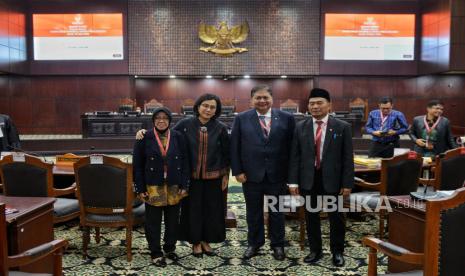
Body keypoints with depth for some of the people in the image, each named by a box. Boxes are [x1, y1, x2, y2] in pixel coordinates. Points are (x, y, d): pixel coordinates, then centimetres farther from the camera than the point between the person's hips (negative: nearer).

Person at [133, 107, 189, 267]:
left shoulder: (178, 137, 0)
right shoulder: (144, 138, -4)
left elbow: (185, 163, 2)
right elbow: (137, 165, -3)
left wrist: (184, 185, -2)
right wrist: (140, 188, -6)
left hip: (174, 187, 2)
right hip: (153, 187, -2)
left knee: (173, 220, 13)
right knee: (153, 222, 7)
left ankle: (170, 248, 32)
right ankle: (155, 253, 23)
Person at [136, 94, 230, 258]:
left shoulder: (221, 128, -3)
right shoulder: (185, 124, -5)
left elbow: (226, 153, 2)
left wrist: (226, 175, 2)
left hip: (213, 177, 1)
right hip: (191, 176, -1)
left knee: (211, 209, 10)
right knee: (193, 209, 9)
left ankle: (205, 240, 30)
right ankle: (195, 242, 27)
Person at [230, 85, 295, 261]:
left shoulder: (286, 118, -1)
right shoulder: (241, 119, 0)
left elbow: (292, 146, 0)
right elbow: (234, 147, 0)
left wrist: (291, 172, -3)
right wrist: (237, 171, -6)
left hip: (277, 174, 0)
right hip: (251, 174, 0)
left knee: (277, 211, 13)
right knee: (253, 212, 13)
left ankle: (278, 245, 30)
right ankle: (254, 243, 31)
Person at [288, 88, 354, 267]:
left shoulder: (342, 127, -3)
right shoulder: (300, 127, 2)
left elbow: (347, 158, -3)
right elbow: (294, 156, 1)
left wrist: (347, 184, -6)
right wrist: (293, 181, -3)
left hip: (332, 180, -1)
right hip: (308, 180, 2)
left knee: (336, 217, 11)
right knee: (311, 216, 12)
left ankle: (337, 252, 31)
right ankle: (315, 250, 30)